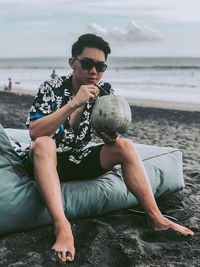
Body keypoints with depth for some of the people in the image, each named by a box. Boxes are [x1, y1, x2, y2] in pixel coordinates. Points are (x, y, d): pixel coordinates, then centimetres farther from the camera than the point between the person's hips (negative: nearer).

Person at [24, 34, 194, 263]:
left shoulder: (105, 92, -2)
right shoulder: (52, 88, -14)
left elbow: (113, 138, 0)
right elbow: (34, 132, -29)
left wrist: (111, 137, -26)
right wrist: (74, 103, -36)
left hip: (78, 161, 4)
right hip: (48, 161, -4)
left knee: (125, 146, -13)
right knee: (43, 143, -36)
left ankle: (155, 218, -15)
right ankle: (62, 228, -46)